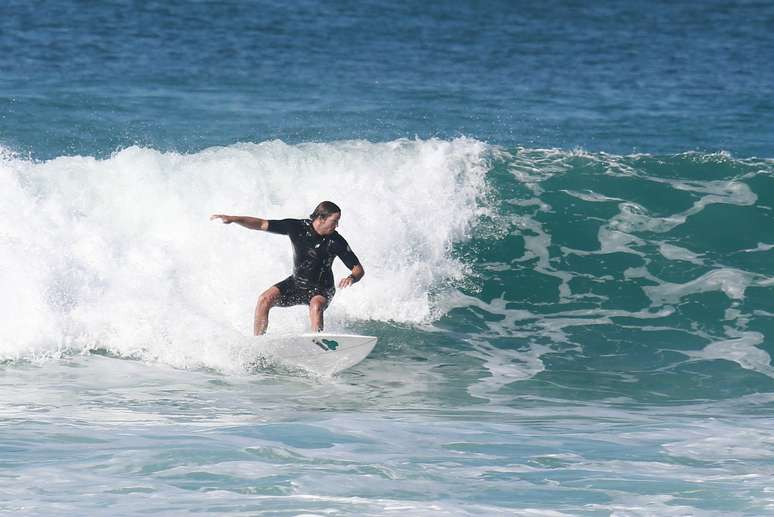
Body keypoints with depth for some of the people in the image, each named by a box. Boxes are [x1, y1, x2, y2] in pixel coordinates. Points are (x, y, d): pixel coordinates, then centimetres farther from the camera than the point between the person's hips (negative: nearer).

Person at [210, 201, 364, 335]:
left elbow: (359, 269, -14)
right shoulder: (297, 227, -16)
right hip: (296, 282, 3)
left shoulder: (336, 242, -19)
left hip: (321, 289, -3)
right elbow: (262, 225, -10)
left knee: (316, 305, -36)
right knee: (265, 299, -19)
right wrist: (232, 219, -19)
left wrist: (352, 278, -38)